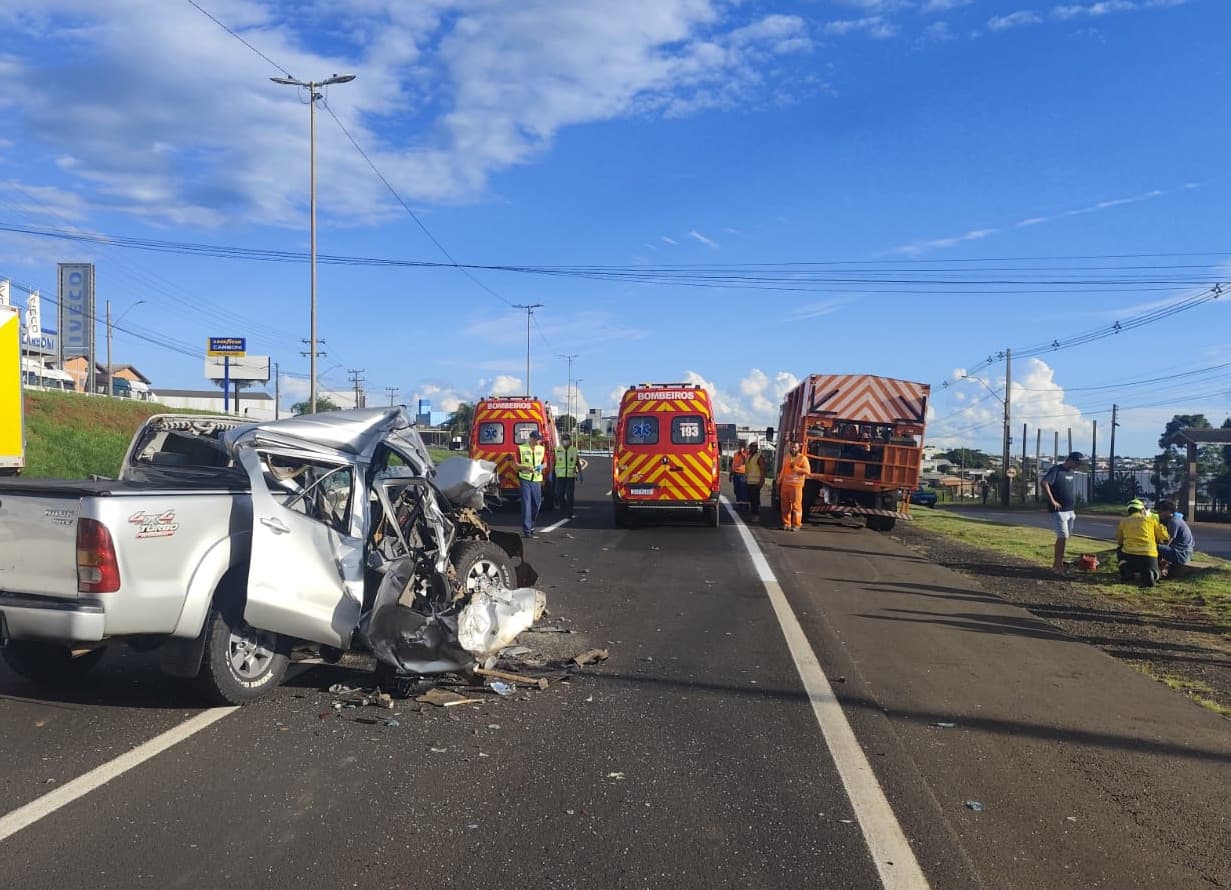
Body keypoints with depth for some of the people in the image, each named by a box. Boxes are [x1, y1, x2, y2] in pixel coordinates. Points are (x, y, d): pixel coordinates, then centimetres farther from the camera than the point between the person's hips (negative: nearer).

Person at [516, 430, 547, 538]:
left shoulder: (542, 449, 10)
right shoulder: (521, 448, -3)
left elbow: (545, 463, 19)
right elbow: (516, 465, -2)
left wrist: (541, 466, -5)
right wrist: (527, 468, -19)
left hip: (537, 480, 5)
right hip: (525, 480, -4)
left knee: (537, 504, 8)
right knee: (526, 504, -8)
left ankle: (530, 525, 27)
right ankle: (526, 529, -8)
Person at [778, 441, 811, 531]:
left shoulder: (803, 458, -1)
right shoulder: (786, 457, 16)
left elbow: (807, 471, -10)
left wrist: (796, 468, -18)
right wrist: (779, 482, 16)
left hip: (796, 486, -5)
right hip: (785, 485, 5)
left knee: (796, 506, -6)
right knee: (785, 506, 5)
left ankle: (796, 525, -2)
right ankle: (786, 524, 12)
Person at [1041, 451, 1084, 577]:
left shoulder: (1072, 473, 15)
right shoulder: (1056, 470, -10)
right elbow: (1044, 483, -20)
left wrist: (1074, 509, 17)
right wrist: (1052, 501, -21)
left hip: (1070, 511, 8)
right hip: (1059, 510, -8)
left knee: (1064, 537, 10)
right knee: (1063, 537, -11)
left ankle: (1057, 564, 17)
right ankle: (1057, 567, -5)